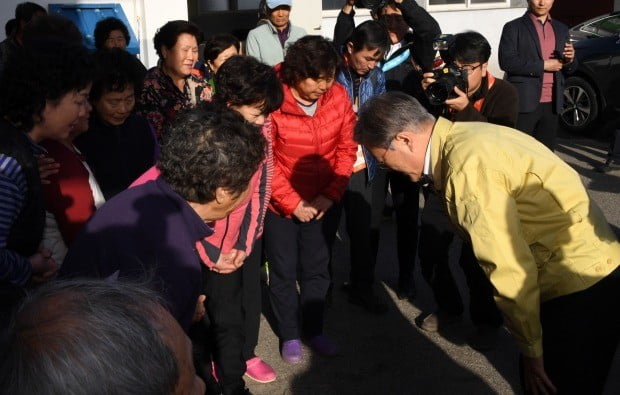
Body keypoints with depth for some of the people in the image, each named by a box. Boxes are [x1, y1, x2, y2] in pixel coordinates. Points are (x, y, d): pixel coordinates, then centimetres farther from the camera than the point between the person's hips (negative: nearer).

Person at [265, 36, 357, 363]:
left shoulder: (338, 96, -8)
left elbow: (346, 149, -2)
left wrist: (331, 195, -10)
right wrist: (292, 203, -14)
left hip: (324, 203, 3)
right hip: (280, 203, -3)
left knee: (317, 269, 15)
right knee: (284, 272, 11)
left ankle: (313, 330, 36)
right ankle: (289, 335, 32)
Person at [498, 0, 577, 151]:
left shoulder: (561, 29, 15)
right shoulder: (513, 27, -1)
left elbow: (569, 69, 17)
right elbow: (506, 61, -13)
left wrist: (570, 59, -6)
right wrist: (543, 65, -13)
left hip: (552, 104, 5)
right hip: (524, 102, -5)